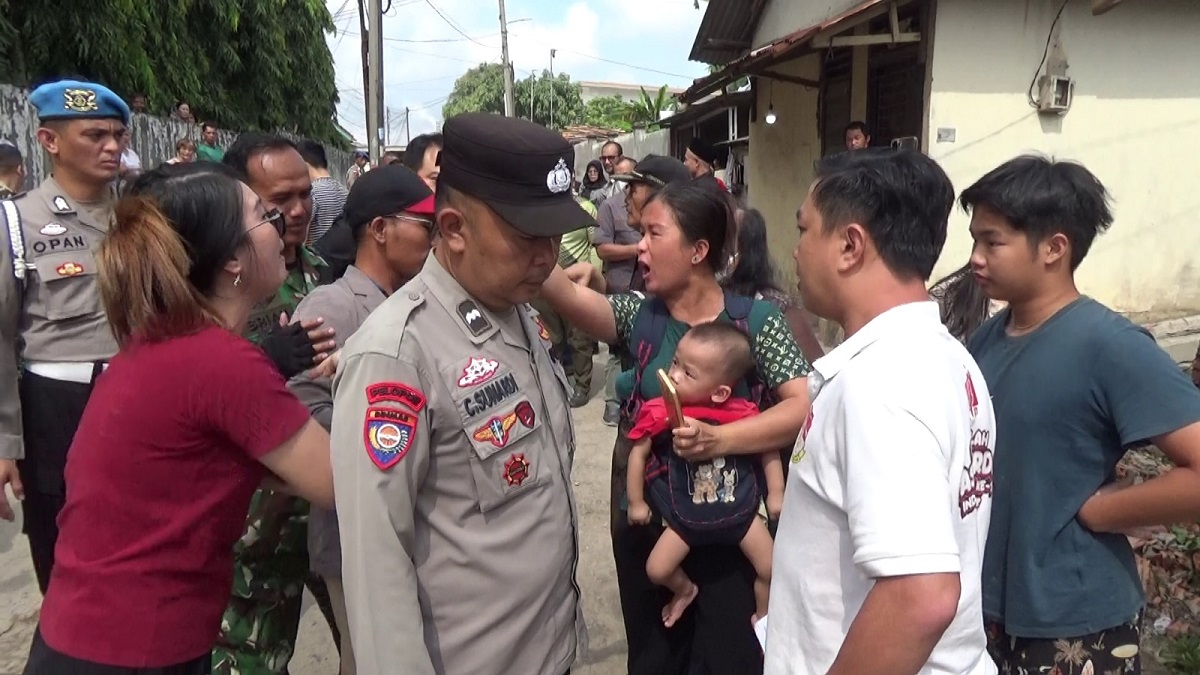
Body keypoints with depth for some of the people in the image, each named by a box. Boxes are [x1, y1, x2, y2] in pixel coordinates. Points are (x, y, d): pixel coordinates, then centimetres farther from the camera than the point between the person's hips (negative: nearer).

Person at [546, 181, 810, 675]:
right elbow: (564, 292, -18)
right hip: (644, 524, 3)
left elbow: (804, 407, -18)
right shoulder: (637, 315, -1)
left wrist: (719, 439, -28)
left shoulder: (755, 320, -8)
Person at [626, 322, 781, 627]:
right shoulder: (659, 413, -18)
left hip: (740, 509, 0)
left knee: (770, 570, 3)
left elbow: (768, 449, -1)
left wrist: (775, 493, 0)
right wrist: (636, 503, 2)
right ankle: (685, 590, 31)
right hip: (686, 516, 0)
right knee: (656, 570, -4)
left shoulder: (742, 413, -17)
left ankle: (763, 619, 33)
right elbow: (638, 454, -5)